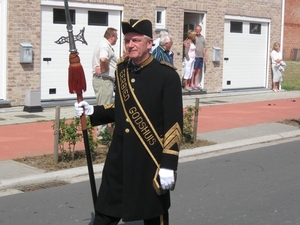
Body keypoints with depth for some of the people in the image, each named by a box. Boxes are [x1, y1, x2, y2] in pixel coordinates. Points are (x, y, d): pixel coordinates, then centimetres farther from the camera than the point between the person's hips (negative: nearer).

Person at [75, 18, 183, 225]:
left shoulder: (167, 75, -13)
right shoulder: (122, 70, 6)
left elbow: (175, 124, -14)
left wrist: (169, 165, -18)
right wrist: (92, 111, 3)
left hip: (150, 161, -5)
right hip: (119, 159, 5)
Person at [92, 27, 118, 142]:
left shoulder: (103, 45, 18)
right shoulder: (105, 46, -15)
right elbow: (103, 59, -35)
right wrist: (105, 69, -19)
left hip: (100, 79, 11)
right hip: (104, 80, -11)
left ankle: (101, 132, 25)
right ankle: (101, 135, -4)